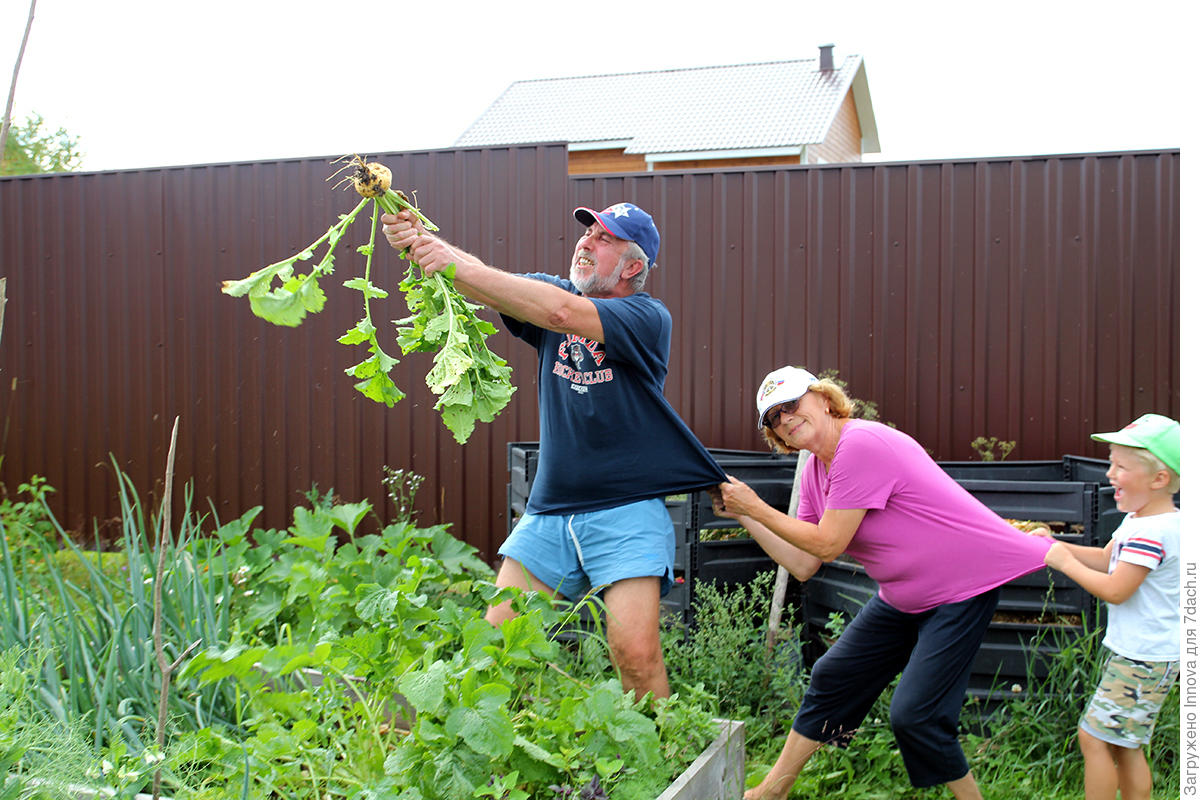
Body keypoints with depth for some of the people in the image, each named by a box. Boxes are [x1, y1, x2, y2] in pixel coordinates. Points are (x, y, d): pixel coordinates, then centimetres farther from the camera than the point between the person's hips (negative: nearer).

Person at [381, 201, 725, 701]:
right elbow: (489, 285, -7)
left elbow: (561, 312, -25)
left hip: (626, 511, -5)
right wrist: (418, 242, -26)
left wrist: (460, 267, -28)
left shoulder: (648, 318, -8)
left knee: (635, 651, -15)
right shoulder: (551, 290, 9)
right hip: (548, 511, 5)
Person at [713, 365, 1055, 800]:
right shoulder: (814, 471, 5)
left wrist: (756, 506, -14)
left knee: (914, 715, -13)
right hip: (904, 597, 9)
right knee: (833, 677, 12)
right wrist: (743, 515, -1)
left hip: (967, 584, -9)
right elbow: (803, 564, 3)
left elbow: (827, 544, -22)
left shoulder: (861, 444, -23)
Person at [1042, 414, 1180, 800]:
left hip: (1143, 660, -10)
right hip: (1135, 653, 10)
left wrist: (1066, 563, -12)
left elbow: (1114, 590, -24)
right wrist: (1056, 546, 6)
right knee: (1125, 746, 15)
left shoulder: (1152, 532, -23)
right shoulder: (1138, 520, 8)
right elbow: (1106, 559, 19)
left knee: (1094, 736, -4)